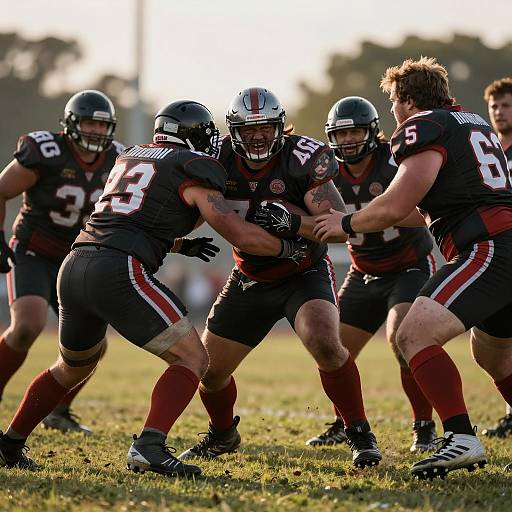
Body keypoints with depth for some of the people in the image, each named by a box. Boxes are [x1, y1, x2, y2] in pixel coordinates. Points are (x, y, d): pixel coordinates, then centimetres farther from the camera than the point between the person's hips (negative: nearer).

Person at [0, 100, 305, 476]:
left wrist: (182, 245, 37)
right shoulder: (192, 169, 2)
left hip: (75, 265, 8)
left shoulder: (130, 158, 26)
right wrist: (285, 247, 11)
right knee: (192, 360, -1)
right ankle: (149, 447, -20)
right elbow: (239, 234, -5)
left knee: (74, 366, 30)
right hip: (118, 272, -8)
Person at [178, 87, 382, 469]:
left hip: (305, 275, -4)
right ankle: (223, 435, 36)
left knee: (325, 344, -31)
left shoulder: (302, 159, -22)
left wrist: (295, 223, -42)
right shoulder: (219, 161, -11)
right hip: (250, 280, 4)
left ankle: (360, 434, -15)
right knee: (209, 370, 5)